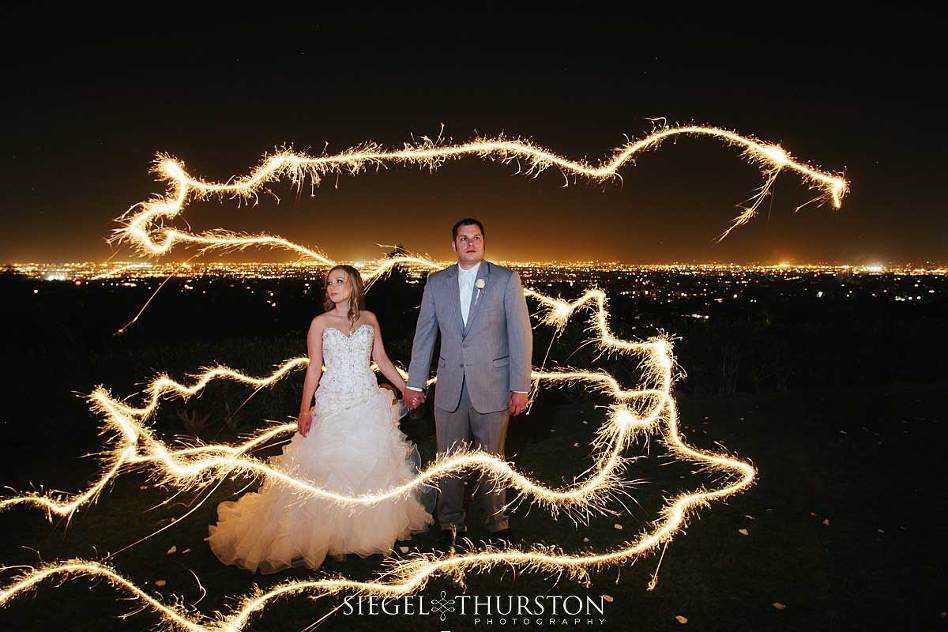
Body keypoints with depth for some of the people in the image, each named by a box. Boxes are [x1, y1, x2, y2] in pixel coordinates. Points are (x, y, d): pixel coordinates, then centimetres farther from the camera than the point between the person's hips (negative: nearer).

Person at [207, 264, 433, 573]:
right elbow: (314, 368, -2)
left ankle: (370, 526, 27)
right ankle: (329, 530, 17)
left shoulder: (369, 319, 6)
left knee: (371, 465, 8)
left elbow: (382, 359, 10)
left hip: (369, 403, 2)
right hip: (333, 405, -2)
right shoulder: (320, 323, 0)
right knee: (329, 469, -1)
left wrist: (406, 388, 6)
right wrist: (304, 411, -7)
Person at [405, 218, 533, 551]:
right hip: (450, 387, 2)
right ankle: (450, 524, 29)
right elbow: (423, 336, 9)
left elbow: (520, 334, -3)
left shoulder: (506, 279, -1)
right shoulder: (436, 283, 7)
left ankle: (497, 523, 29)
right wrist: (415, 383, 8)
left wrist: (520, 387, -7)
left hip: (492, 386, -2)